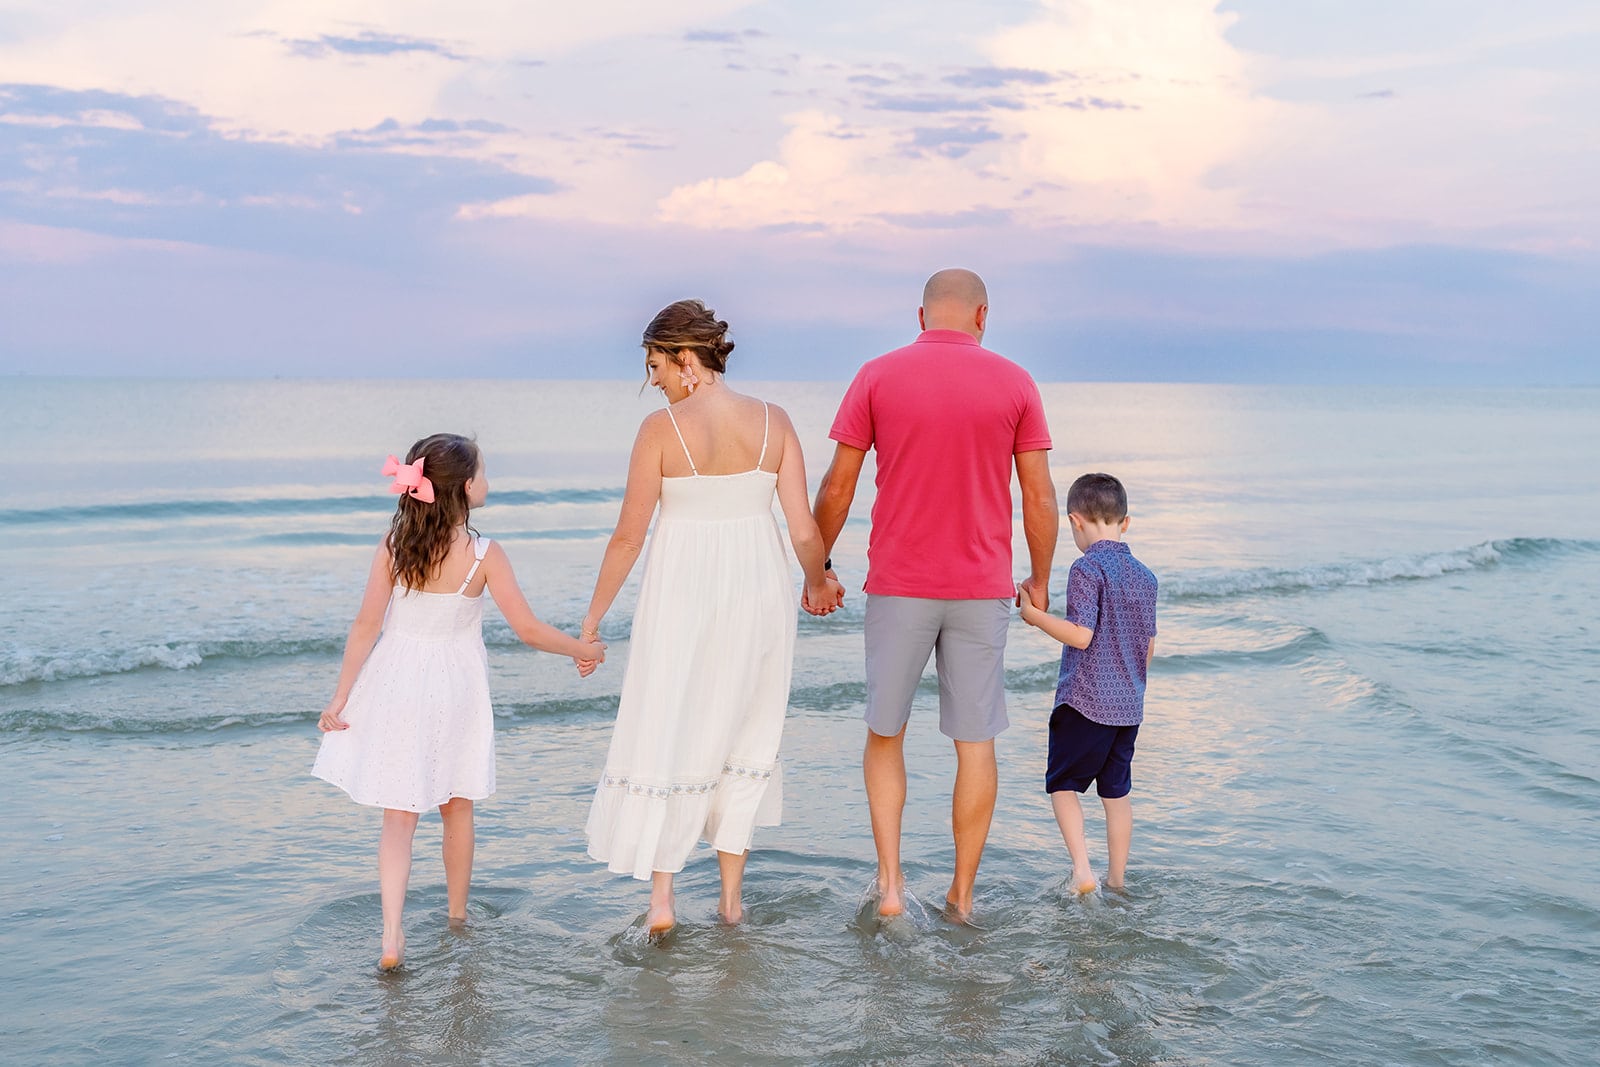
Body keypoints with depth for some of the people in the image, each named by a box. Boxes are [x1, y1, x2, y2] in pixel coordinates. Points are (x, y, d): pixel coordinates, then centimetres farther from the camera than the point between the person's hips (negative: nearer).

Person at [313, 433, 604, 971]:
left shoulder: (394, 544, -9)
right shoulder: (483, 554, -15)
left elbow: (367, 624, -8)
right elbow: (528, 629, -12)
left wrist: (340, 697, -2)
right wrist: (583, 649, 5)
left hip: (396, 683, 1)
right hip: (455, 688, -1)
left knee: (398, 816, 4)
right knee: (457, 807, 19)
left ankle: (392, 935, -10)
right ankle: (457, 914, 35)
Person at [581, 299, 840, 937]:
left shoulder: (662, 428, -11)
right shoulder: (773, 422, -2)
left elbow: (628, 536, -7)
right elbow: (804, 530, -3)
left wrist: (593, 616, 3)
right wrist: (817, 584, 18)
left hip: (682, 592, -3)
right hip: (758, 591, 3)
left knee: (664, 735, 9)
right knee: (743, 735, 16)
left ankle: (661, 899, 8)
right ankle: (732, 895, 21)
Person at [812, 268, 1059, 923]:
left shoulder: (877, 378, -2)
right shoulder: (1014, 383, 0)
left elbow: (837, 488, -1)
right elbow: (1039, 498, 0)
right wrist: (1040, 581, 13)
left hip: (897, 586, 0)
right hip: (982, 590, 1)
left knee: (884, 733, 15)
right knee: (975, 743, 9)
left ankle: (889, 882, 6)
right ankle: (962, 895, 15)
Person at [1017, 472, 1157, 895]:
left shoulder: (1087, 568, -13)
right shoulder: (1145, 576, 9)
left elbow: (1080, 635, -21)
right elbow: (1149, 647, 14)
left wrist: (1034, 615, -10)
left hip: (1084, 701, -6)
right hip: (1129, 705, 7)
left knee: (1062, 783, 5)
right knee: (1117, 790, 14)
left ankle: (1082, 869, -9)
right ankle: (1117, 879, 20)